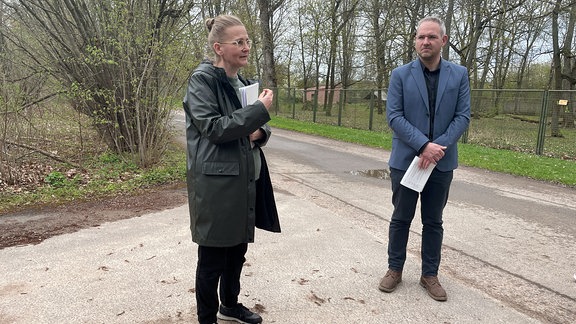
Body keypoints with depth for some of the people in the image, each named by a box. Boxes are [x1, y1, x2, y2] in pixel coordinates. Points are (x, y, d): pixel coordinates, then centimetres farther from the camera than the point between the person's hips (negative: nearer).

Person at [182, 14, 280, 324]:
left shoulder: (241, 82, 13)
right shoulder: (202, 79, -10)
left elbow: (257, 127, 19)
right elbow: (212, 127, -20)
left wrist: (259, 132, -5)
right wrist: (260, 110, -18)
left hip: (244, 181, 8)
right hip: (216, 183, -8)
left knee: (237, 249, 19)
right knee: (212, 257, 4)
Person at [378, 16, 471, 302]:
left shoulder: (459, 74, 3)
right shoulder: (400, 75, -2)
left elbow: (463, 116, -2)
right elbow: (394, 116, -9)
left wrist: (439, 146, -16)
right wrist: (423, 145, -19)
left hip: (441, 161, 2)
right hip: (406, 159, -1)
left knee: (433, 221, 11)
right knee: (401, 218, 10)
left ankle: (430, 274, 25)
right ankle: (394, 269, 25)